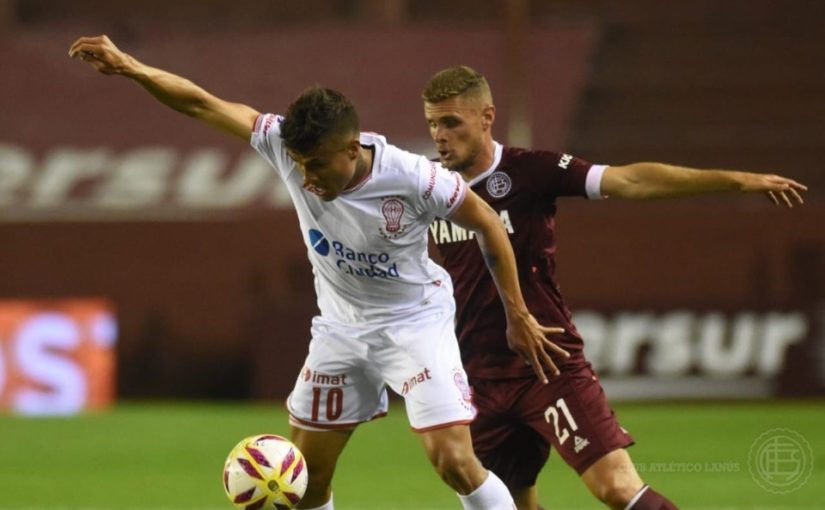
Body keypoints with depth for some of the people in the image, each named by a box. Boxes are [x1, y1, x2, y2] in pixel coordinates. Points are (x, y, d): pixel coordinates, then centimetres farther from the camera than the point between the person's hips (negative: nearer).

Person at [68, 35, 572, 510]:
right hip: (342, 326, 5)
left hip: (415, 321, -5)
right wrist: (130, 67, -25)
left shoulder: (414, 179, -29)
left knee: (455, 462, -19)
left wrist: (517, 313, -5)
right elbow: (202, 104, -15)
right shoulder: (288, 145, -20)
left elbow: (487, 223, -13)